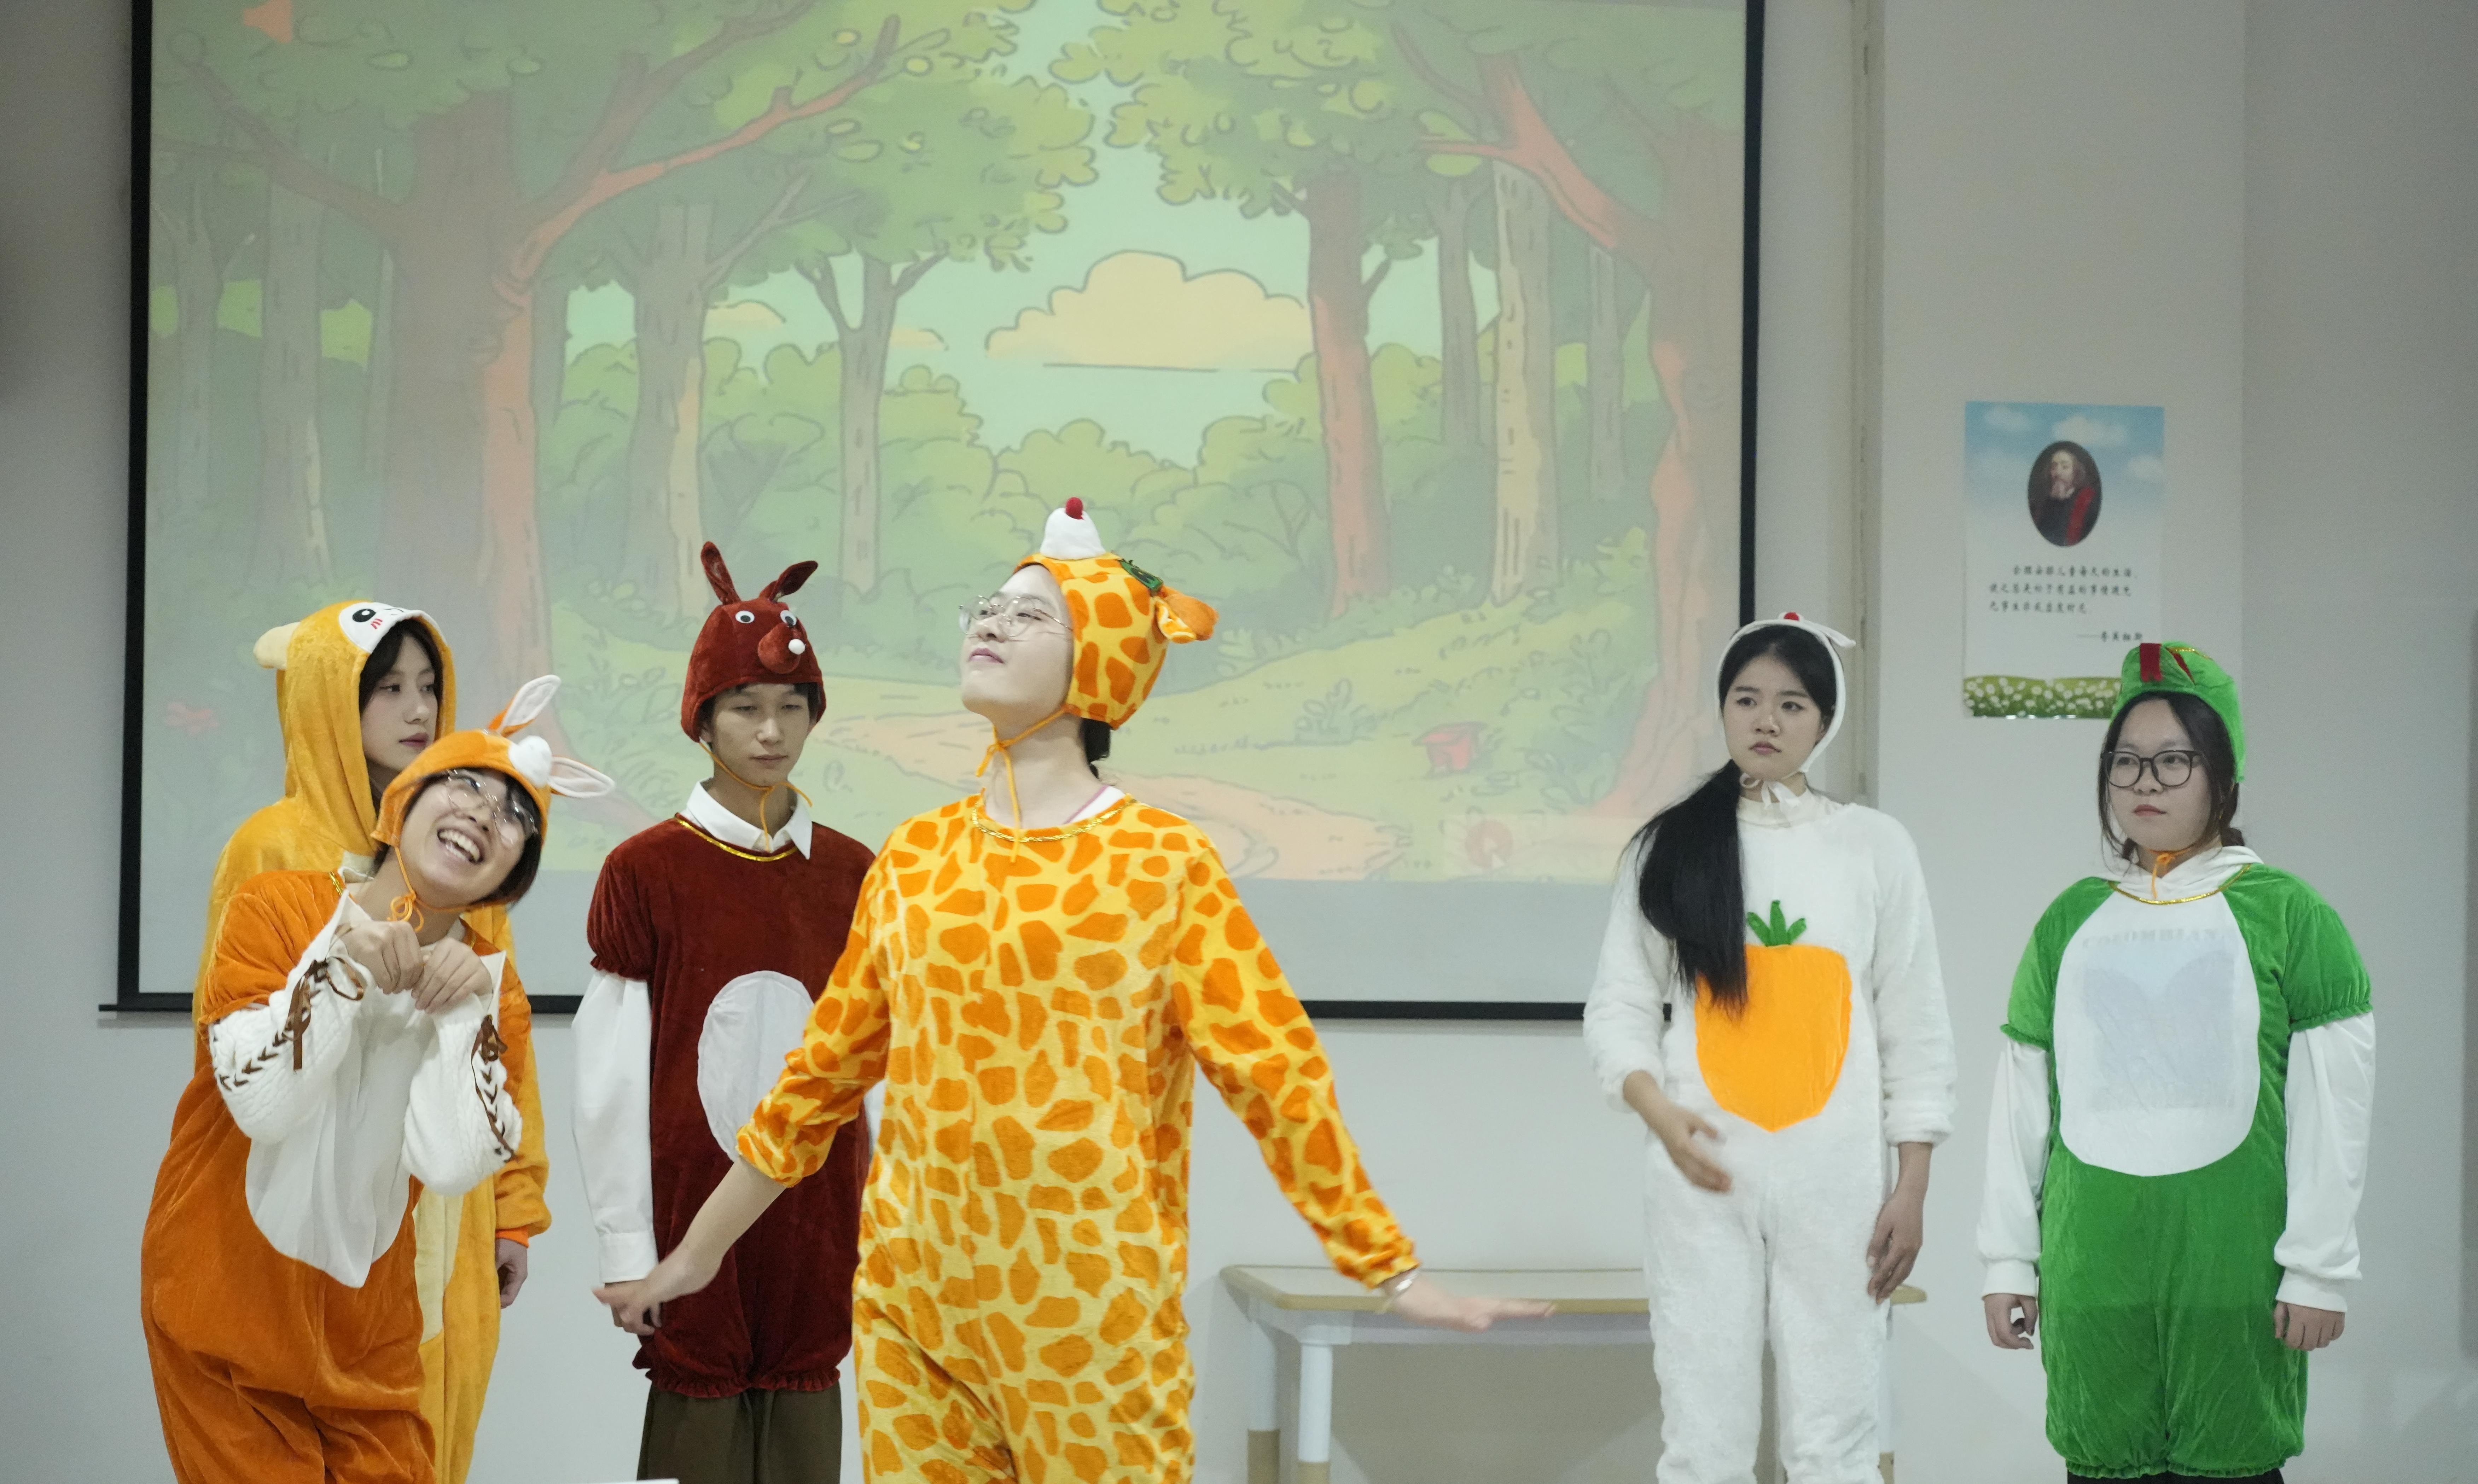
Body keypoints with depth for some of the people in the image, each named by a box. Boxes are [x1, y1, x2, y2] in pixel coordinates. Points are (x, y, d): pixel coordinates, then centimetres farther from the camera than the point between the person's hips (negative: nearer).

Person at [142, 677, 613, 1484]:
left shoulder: (489, 983, -1)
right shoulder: (277, 906, -9)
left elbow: (453, 1164, -16)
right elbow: (263, 1104, -20)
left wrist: (468, 1005, -20)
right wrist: (346, 965, -27)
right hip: (226, 1300, -3)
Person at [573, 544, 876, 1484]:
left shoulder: (850, 875, 8)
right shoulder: (646, 872, -2)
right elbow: (611, 1081, -3)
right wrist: (625, 1250, -6)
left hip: (817, 1220, 3)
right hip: (695, 1217, -3)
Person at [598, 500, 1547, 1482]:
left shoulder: (1165, 863, -2)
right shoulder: (914, 858, 9)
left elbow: (1273, 1072, -5)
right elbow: (827, 1070, 15)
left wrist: (1396, 1276, -8)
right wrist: (697, 1252, 19)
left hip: (1093, 1307, -3)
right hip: (911, 1298, 3)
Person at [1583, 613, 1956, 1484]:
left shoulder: (1874, 847, 7)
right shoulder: (1669, 847, 8)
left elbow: (1915, 1029, 7)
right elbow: (1619, 1009, 6)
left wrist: (1912, 1189, 1)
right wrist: (1659, 1111, -12)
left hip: (1835, 1177, 0)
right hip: (1704, 1176, 0)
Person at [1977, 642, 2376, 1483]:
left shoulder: (2284, 911, 2)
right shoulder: (2072, 920, 13)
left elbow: (2332, 1107, -2)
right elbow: (2021, 1100, 13)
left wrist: (2320, 1267, -6)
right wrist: (2008, 1257, 9)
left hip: (2234, 1264, -3)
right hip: (2092, 1262, 3)